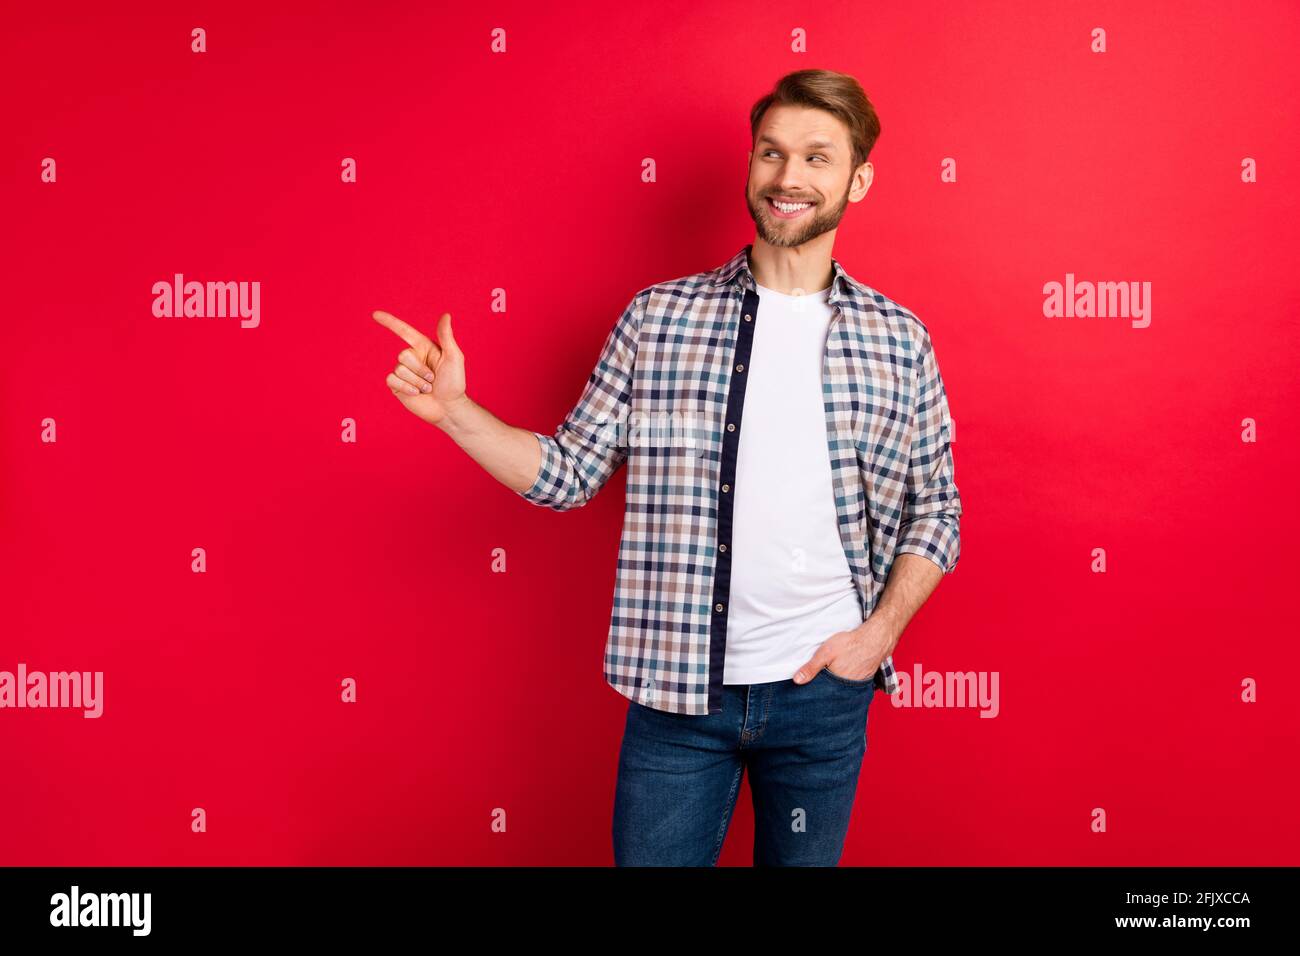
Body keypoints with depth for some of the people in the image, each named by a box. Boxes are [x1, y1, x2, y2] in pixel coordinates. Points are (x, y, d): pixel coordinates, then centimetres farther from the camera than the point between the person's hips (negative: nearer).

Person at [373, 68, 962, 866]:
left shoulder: (900, 341, 0)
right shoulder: (658, 318, -3)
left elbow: (936, 514, 7)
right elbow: (568, 472, -1)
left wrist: (881, 631, -4)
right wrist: (454, 411, -14)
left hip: (824, 690, 1)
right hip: (677, 687, -1)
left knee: (802, 859, 19)